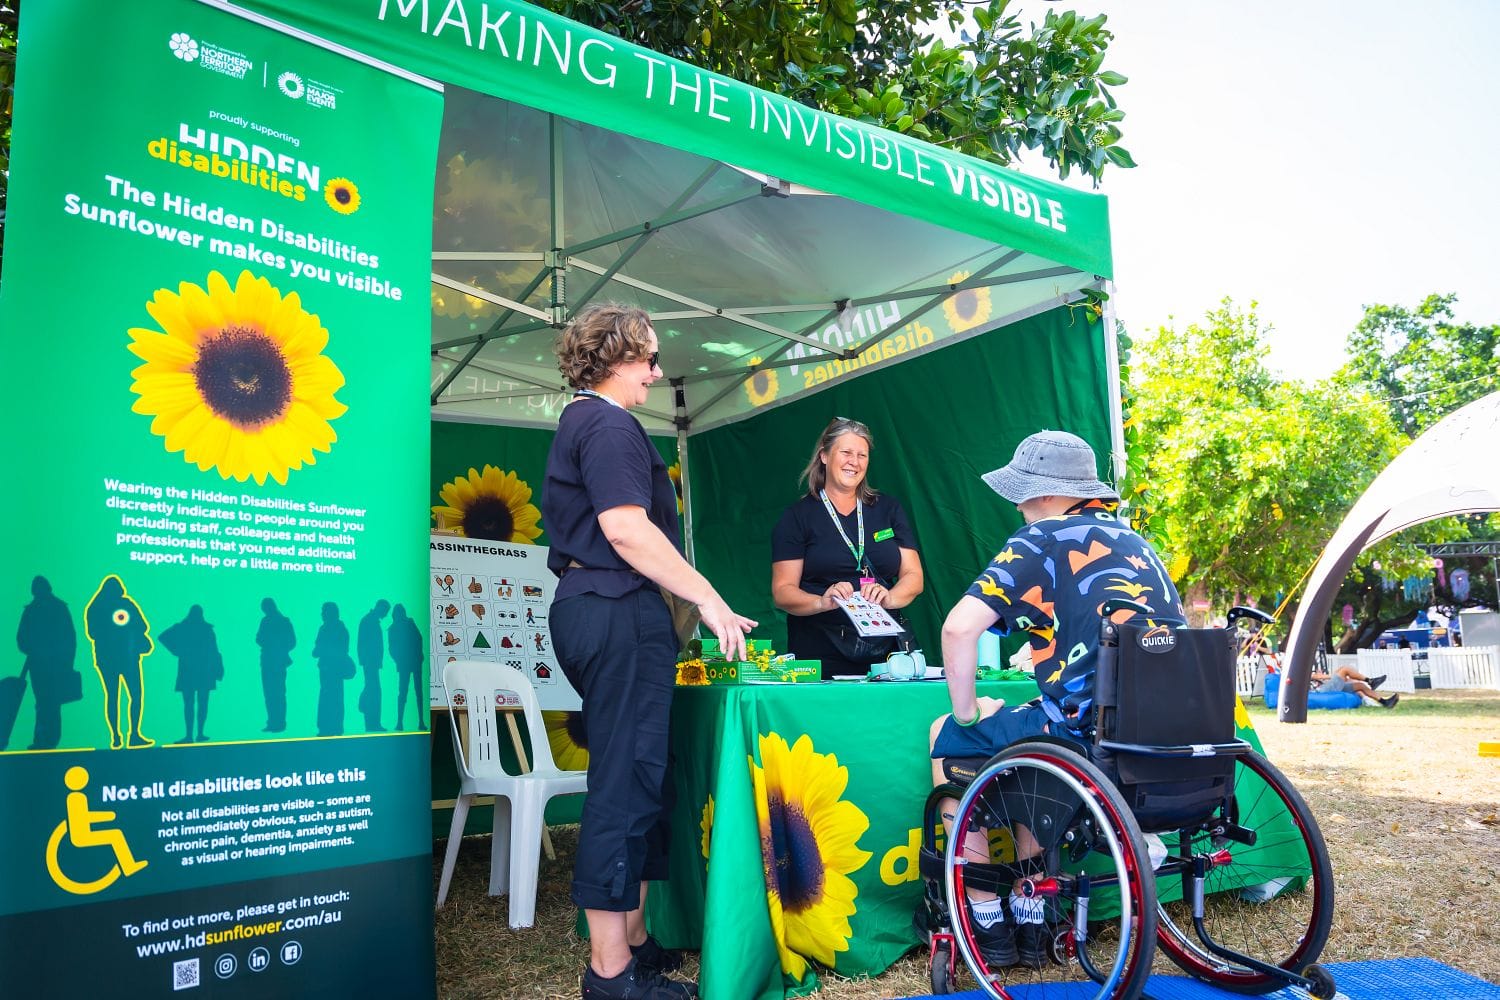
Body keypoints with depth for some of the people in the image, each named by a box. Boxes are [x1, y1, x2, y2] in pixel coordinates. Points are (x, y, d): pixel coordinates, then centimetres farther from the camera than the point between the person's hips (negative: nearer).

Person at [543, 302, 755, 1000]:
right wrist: (708, 600, -18)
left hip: (585, 606, 11)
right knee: (626, 784, -7)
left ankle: (632, 942, 24)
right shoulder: (610, 425, -10)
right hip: (621, 613, -11)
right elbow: (626, 528, -21)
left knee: (632, 782, 15)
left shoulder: (580, 423, 22)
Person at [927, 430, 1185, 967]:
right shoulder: (1135, 541, 17)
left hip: (1086, 732, -8)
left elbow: (959, 627, -18)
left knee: (946, 738, 16)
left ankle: (988, 925, 20)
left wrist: (967, 715, -5)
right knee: (1027, 728, 34)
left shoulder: (1042, 539, -6)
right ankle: (1028, 918, 33)